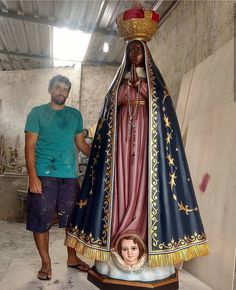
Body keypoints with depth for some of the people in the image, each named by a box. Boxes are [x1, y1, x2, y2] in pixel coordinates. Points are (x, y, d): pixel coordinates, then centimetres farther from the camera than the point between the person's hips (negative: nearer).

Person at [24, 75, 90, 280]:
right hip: (43, 176, -2)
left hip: (69, 176, 3)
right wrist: (32, 176, -13)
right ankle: (46, 262, 22)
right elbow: (30, 146, -3)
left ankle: (72, 258, 29)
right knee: (41, 221, 4)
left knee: (72, 219, 10)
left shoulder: (75, 114, 12)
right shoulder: (37, 113, 3)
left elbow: (81, 143, 15)